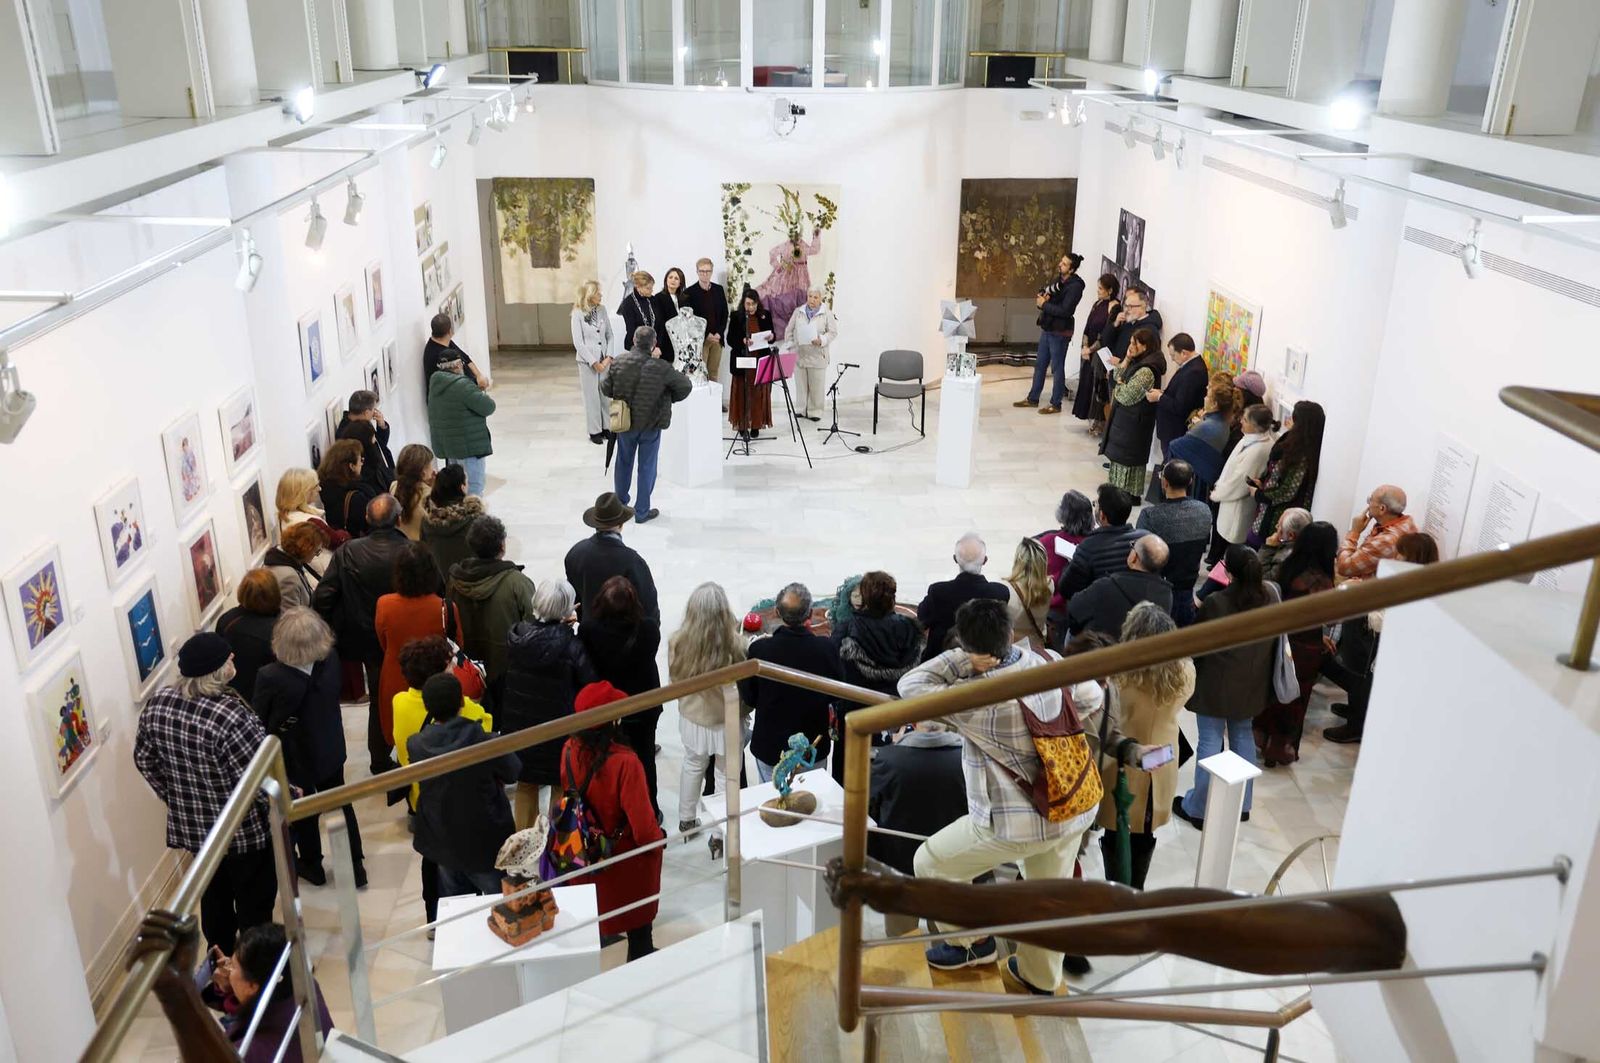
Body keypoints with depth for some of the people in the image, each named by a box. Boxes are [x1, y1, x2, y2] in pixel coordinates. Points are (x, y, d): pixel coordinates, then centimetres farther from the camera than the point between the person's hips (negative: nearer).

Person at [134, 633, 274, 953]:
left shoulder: (156, 704, -9)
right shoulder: (230, 716, -32)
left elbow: (145, 760, 5)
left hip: (191, 826, 7)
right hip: (243, 831, -7)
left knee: (214, 895, 27)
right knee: (254, 905, 14)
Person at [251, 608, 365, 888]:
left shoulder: (270, 678, -32)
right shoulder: (332, 660, -21)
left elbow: (259, 723, -16)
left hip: (293, 757, -3)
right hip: (329, 749, 4)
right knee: (340, 804, 21)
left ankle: (312, 865, 42)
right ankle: (355, 866, 33)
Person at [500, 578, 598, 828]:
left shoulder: (515, 635, -9)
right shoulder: (570, 645, -23)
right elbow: (590, 685, -17)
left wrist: (560, 626, -1)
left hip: (518, 724, 5)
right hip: (559, 728, -5)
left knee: (526, 784, 20)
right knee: (562, 787, 13)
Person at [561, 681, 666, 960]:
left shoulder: (570, 750, -17)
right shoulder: (624, 762, -35)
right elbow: (643, 827, -29)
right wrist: (658, 837, -7)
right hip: (628, 857, -5)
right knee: (639, 928, 19)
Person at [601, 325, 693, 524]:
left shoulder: (619, 362, -13)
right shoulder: (660, 367, -21)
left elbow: (605, 388, -3)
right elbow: (686, 386, -10)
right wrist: (670, 399, 7)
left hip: (624, 422, 3)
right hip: (651, 425, -3)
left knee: (624, 462, 22)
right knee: (647, 467, 10)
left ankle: (620, 502, 38)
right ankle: (642, 511, 18)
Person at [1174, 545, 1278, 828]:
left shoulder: (1215, 602, -25)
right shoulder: (1271, 593, -8)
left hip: (1218, 683, -5)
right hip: (1252, 682, 5)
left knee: (1210, 741, 5)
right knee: (1243, 735, 21)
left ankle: (1198, 808, 15)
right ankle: (1241, 804, 32)